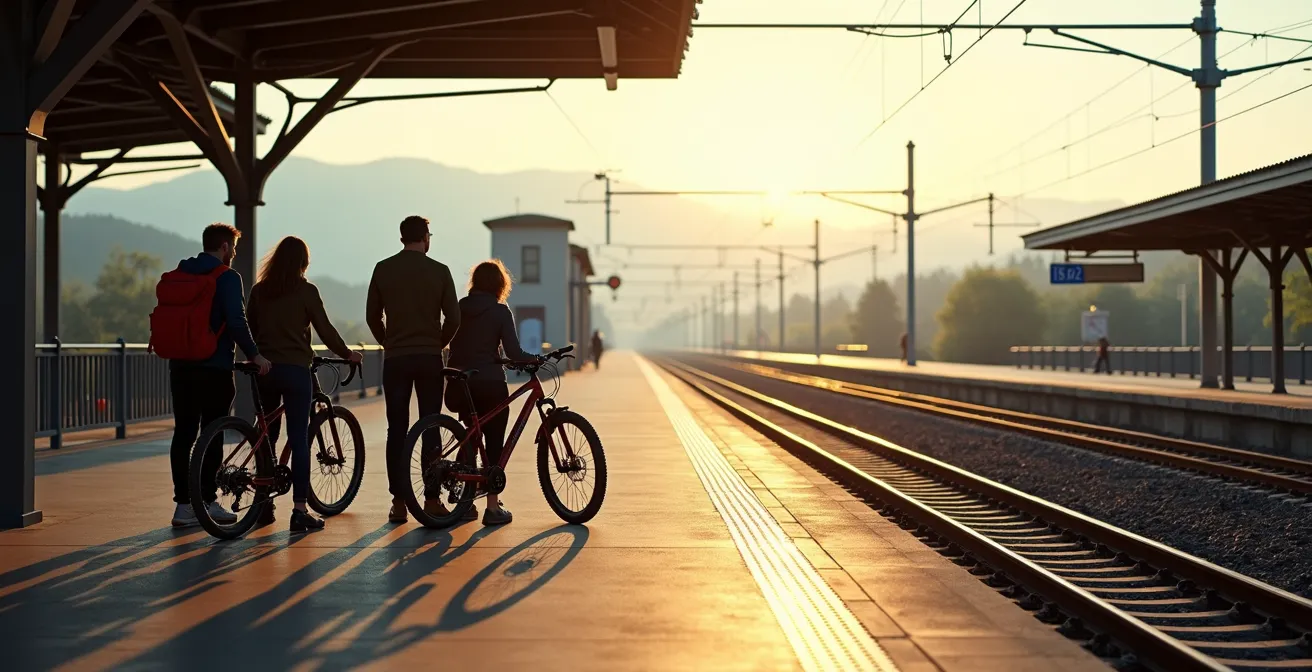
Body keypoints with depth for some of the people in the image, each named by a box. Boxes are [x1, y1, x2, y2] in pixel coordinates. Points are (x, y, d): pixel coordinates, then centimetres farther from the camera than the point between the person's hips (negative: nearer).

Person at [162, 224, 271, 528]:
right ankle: (208, 501, 4)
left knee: (183, 433, 6)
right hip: (214, 367, -6)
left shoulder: (178, 274, 13)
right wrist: (254, 354, -11)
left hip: (180, 366, 6)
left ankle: (183, 504, 6)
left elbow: (161, 317, 15)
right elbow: (236, 321, -18)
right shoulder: (226, 277, -9)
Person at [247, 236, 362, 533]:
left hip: (264, 369, 4)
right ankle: (299, 510, -6)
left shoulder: (259, 290, 7)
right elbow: (325, 329, -4)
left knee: (266, 436, 15)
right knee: (299, 440, -3)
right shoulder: (306, 291, -5)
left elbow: (252, 329, 14)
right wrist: (347, 354, 10)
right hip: (294, 369, -4)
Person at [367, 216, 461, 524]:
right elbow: (453, 318, -4)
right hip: (429, 358, -1)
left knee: (397, 430, 5)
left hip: (395, 359, 1)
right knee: (430, 429, 5)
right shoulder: (439, 271, -3)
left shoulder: (383, 269, 1)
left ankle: (399, 501, 3)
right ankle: (432, 499, 5)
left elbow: (372, 316, 4)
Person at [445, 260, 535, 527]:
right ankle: (493, 508, 2)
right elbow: (514, 352, -13)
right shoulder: (500, 312, -7)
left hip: (461, 384, 5)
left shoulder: (460, 308, 6)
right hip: (490, 383, -5)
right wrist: (537, 359, 3)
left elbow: (455, 346, 10)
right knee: (494, 444, 2)